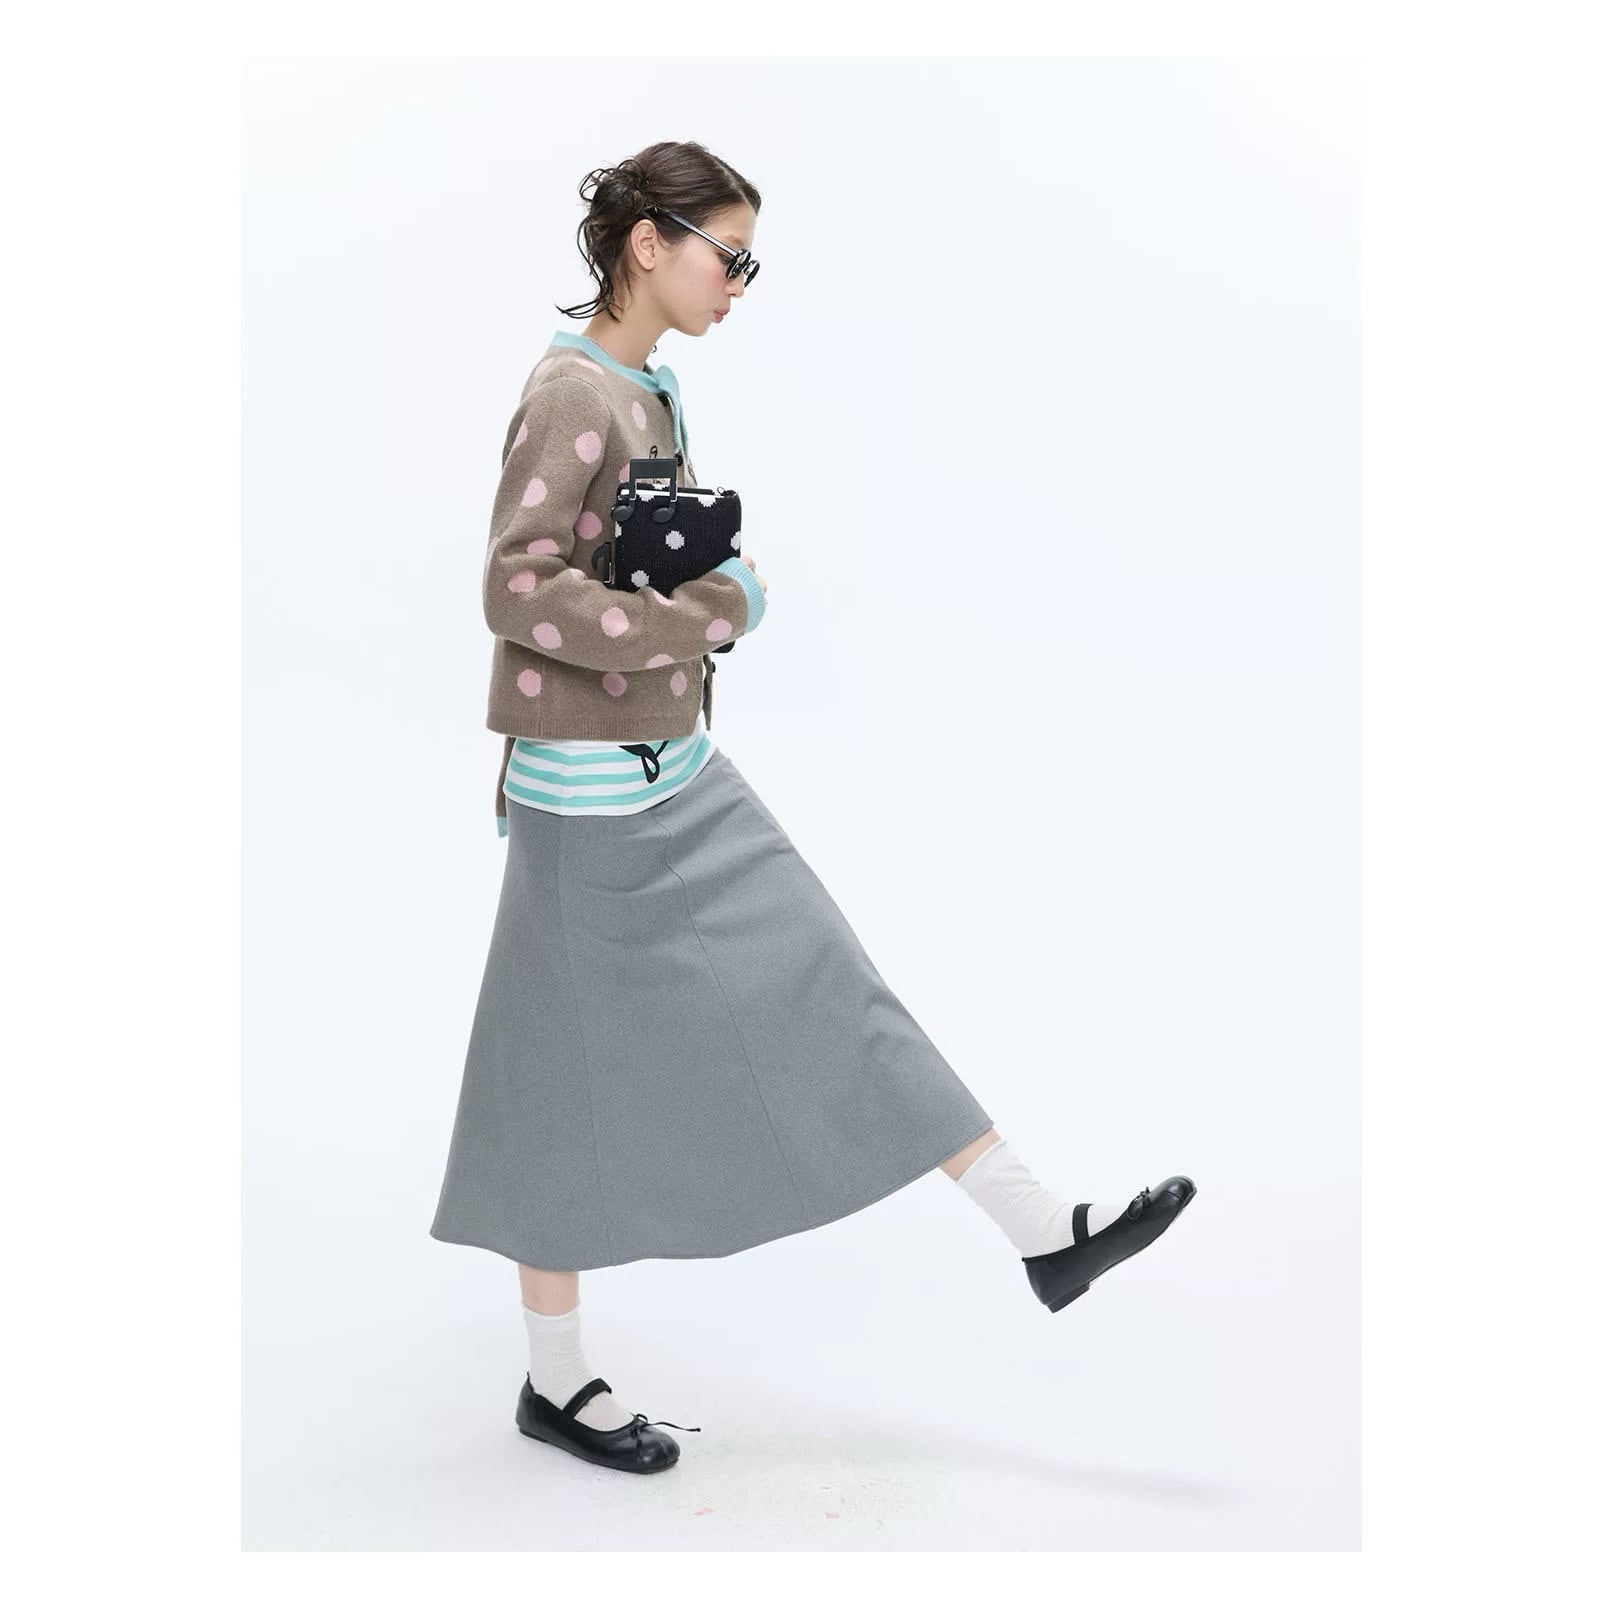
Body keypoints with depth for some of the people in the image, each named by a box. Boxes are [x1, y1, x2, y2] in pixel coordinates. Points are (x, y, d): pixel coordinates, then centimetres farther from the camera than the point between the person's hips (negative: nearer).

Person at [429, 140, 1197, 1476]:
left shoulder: (651, 390, 10)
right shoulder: (571, 395, -17)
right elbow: (517, 590, -24)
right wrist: (714, 611, -20)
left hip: (679, 774, 9)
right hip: (595, 796, -9)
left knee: (832, 995, 10)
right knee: (581, 1080, 4)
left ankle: (1044, 1231, 17)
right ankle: (556, 1382, 24)